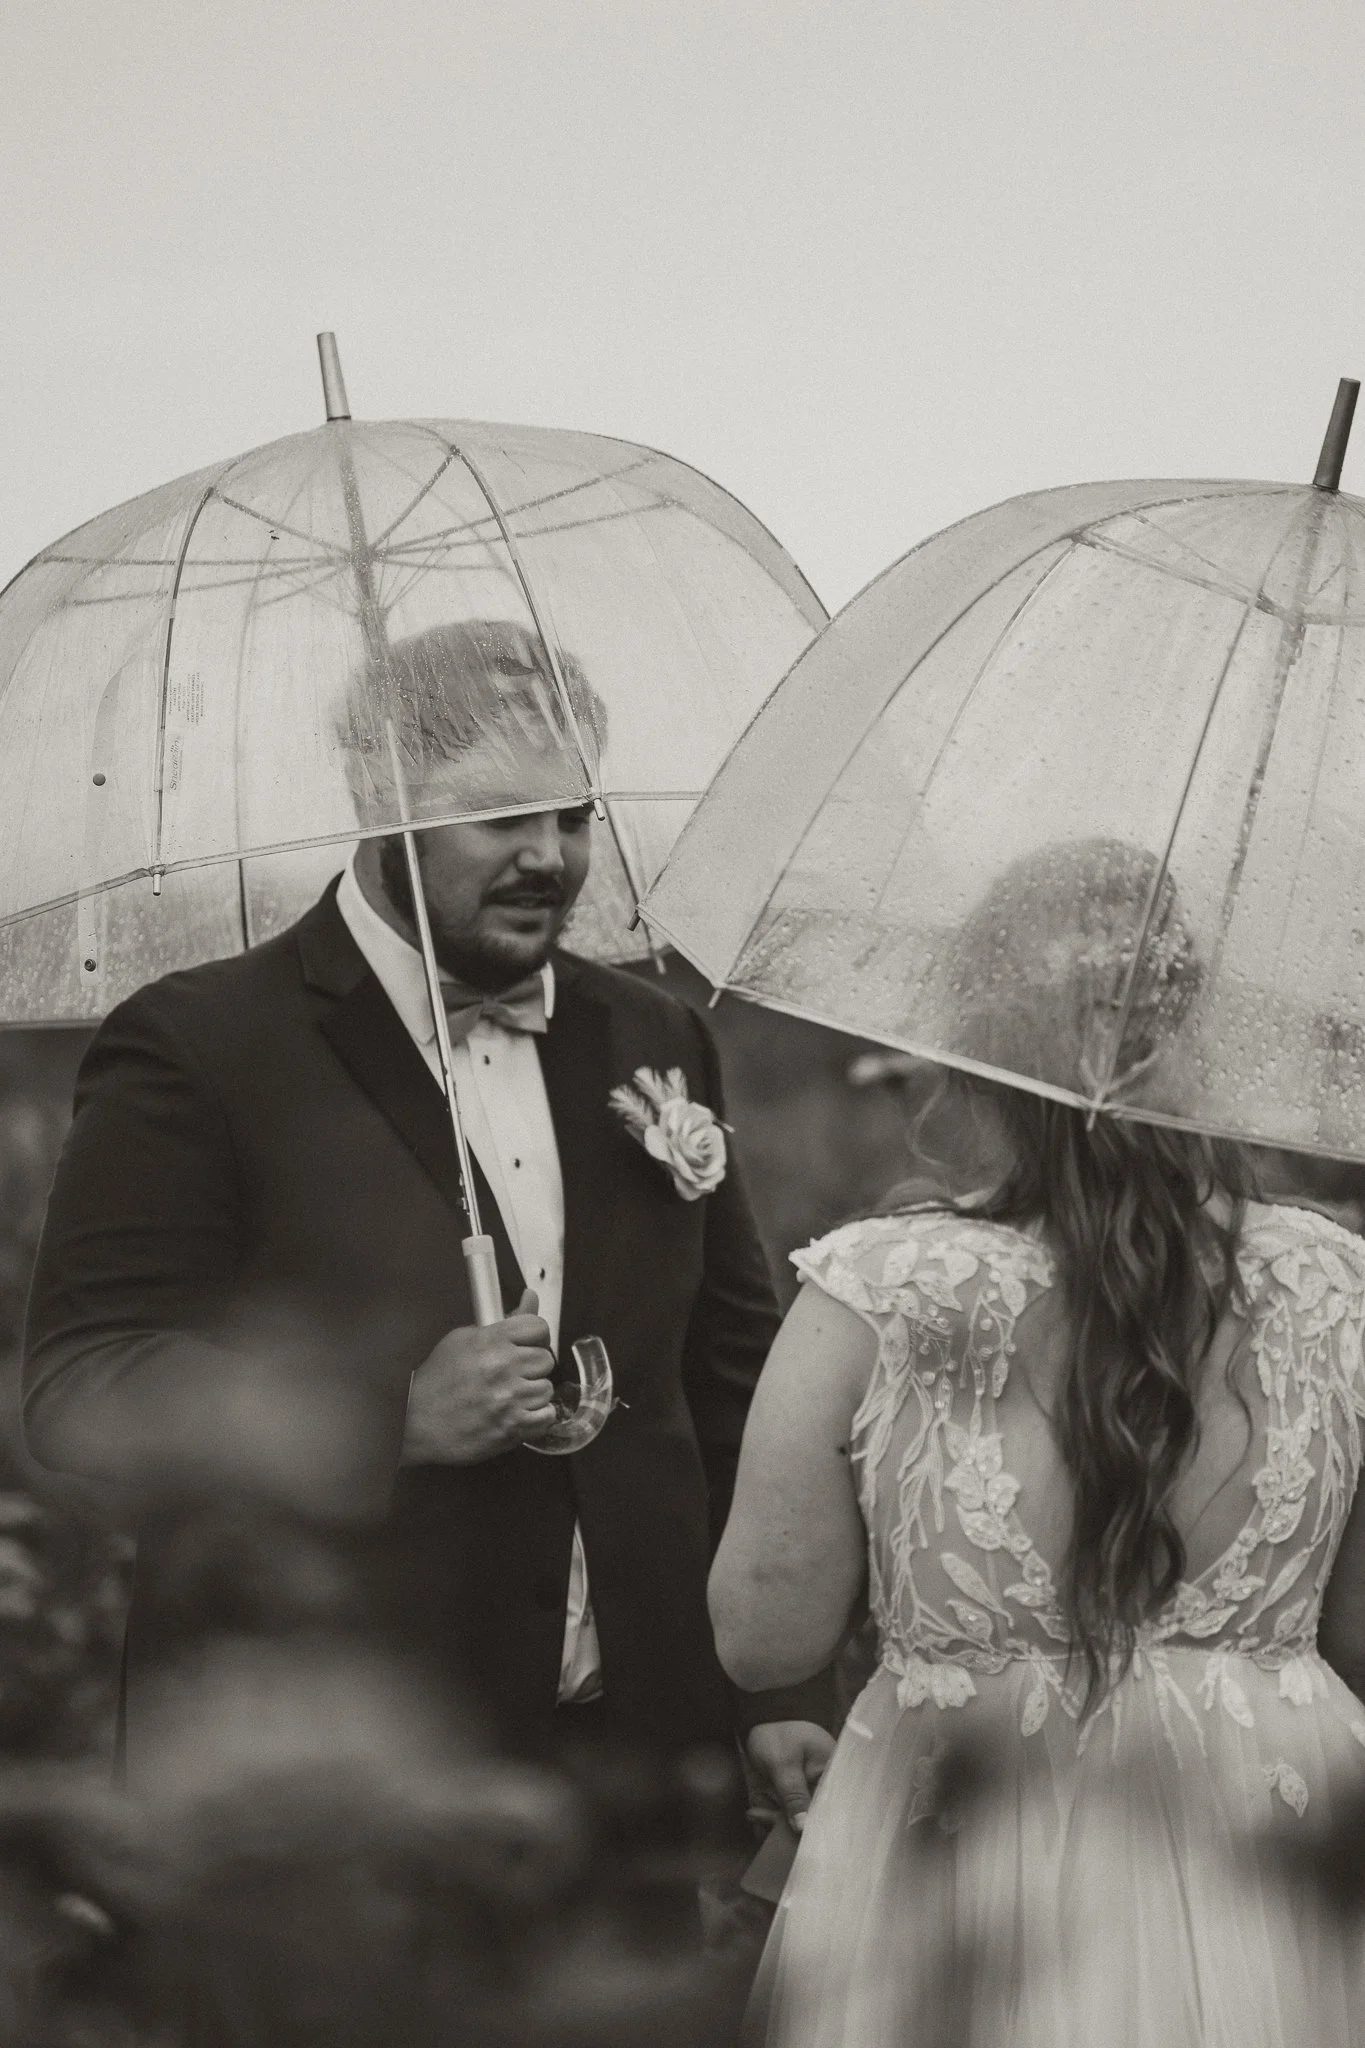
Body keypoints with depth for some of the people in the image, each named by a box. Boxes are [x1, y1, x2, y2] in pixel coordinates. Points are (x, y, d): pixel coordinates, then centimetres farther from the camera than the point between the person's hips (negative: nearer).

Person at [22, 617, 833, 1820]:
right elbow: (82, 1392, -12)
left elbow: (731, 1368, 18)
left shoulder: (649, 1041, 13)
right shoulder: (198, 1050, -5)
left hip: (636, 1747, 5)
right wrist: (395, 1417, -22)